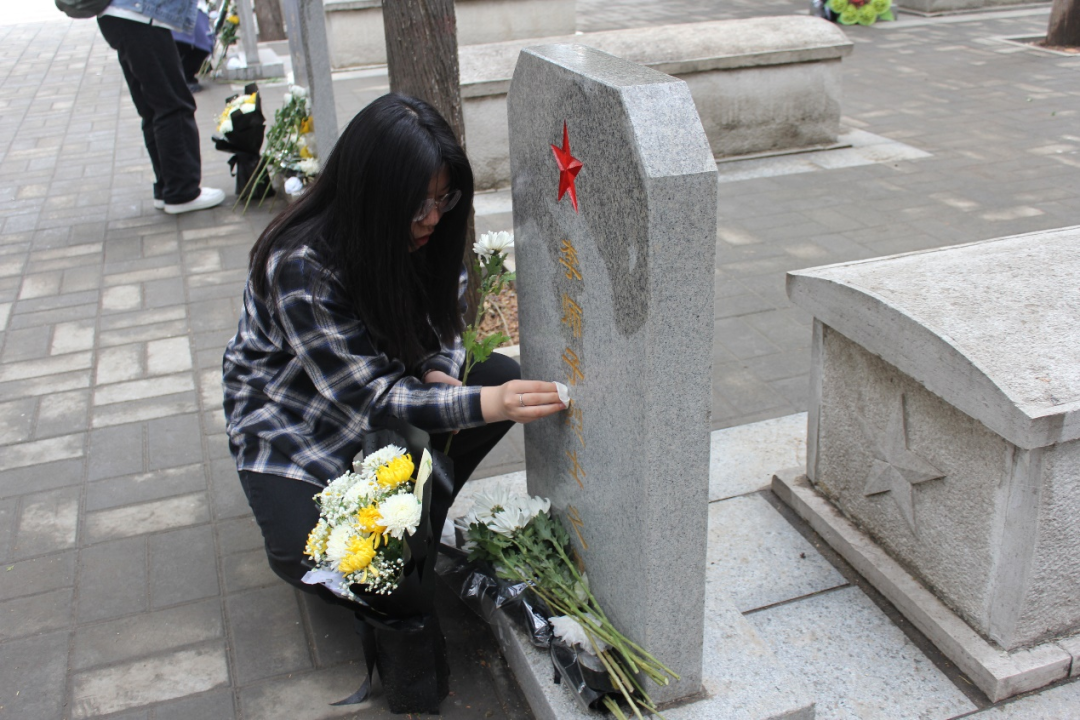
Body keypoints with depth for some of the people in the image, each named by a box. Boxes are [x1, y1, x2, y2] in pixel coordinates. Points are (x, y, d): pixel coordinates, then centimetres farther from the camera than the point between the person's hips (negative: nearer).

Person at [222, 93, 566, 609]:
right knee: (306, 555, -29)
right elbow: (369, 397, -32)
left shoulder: (421, 237, -15)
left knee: (501, 376, -17)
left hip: (387, 389, 6)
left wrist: (437, 374, -22)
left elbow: (443, 321, 1)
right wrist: (484, 405, -44)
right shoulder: (299, 266, -33)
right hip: (290, 423, -5)